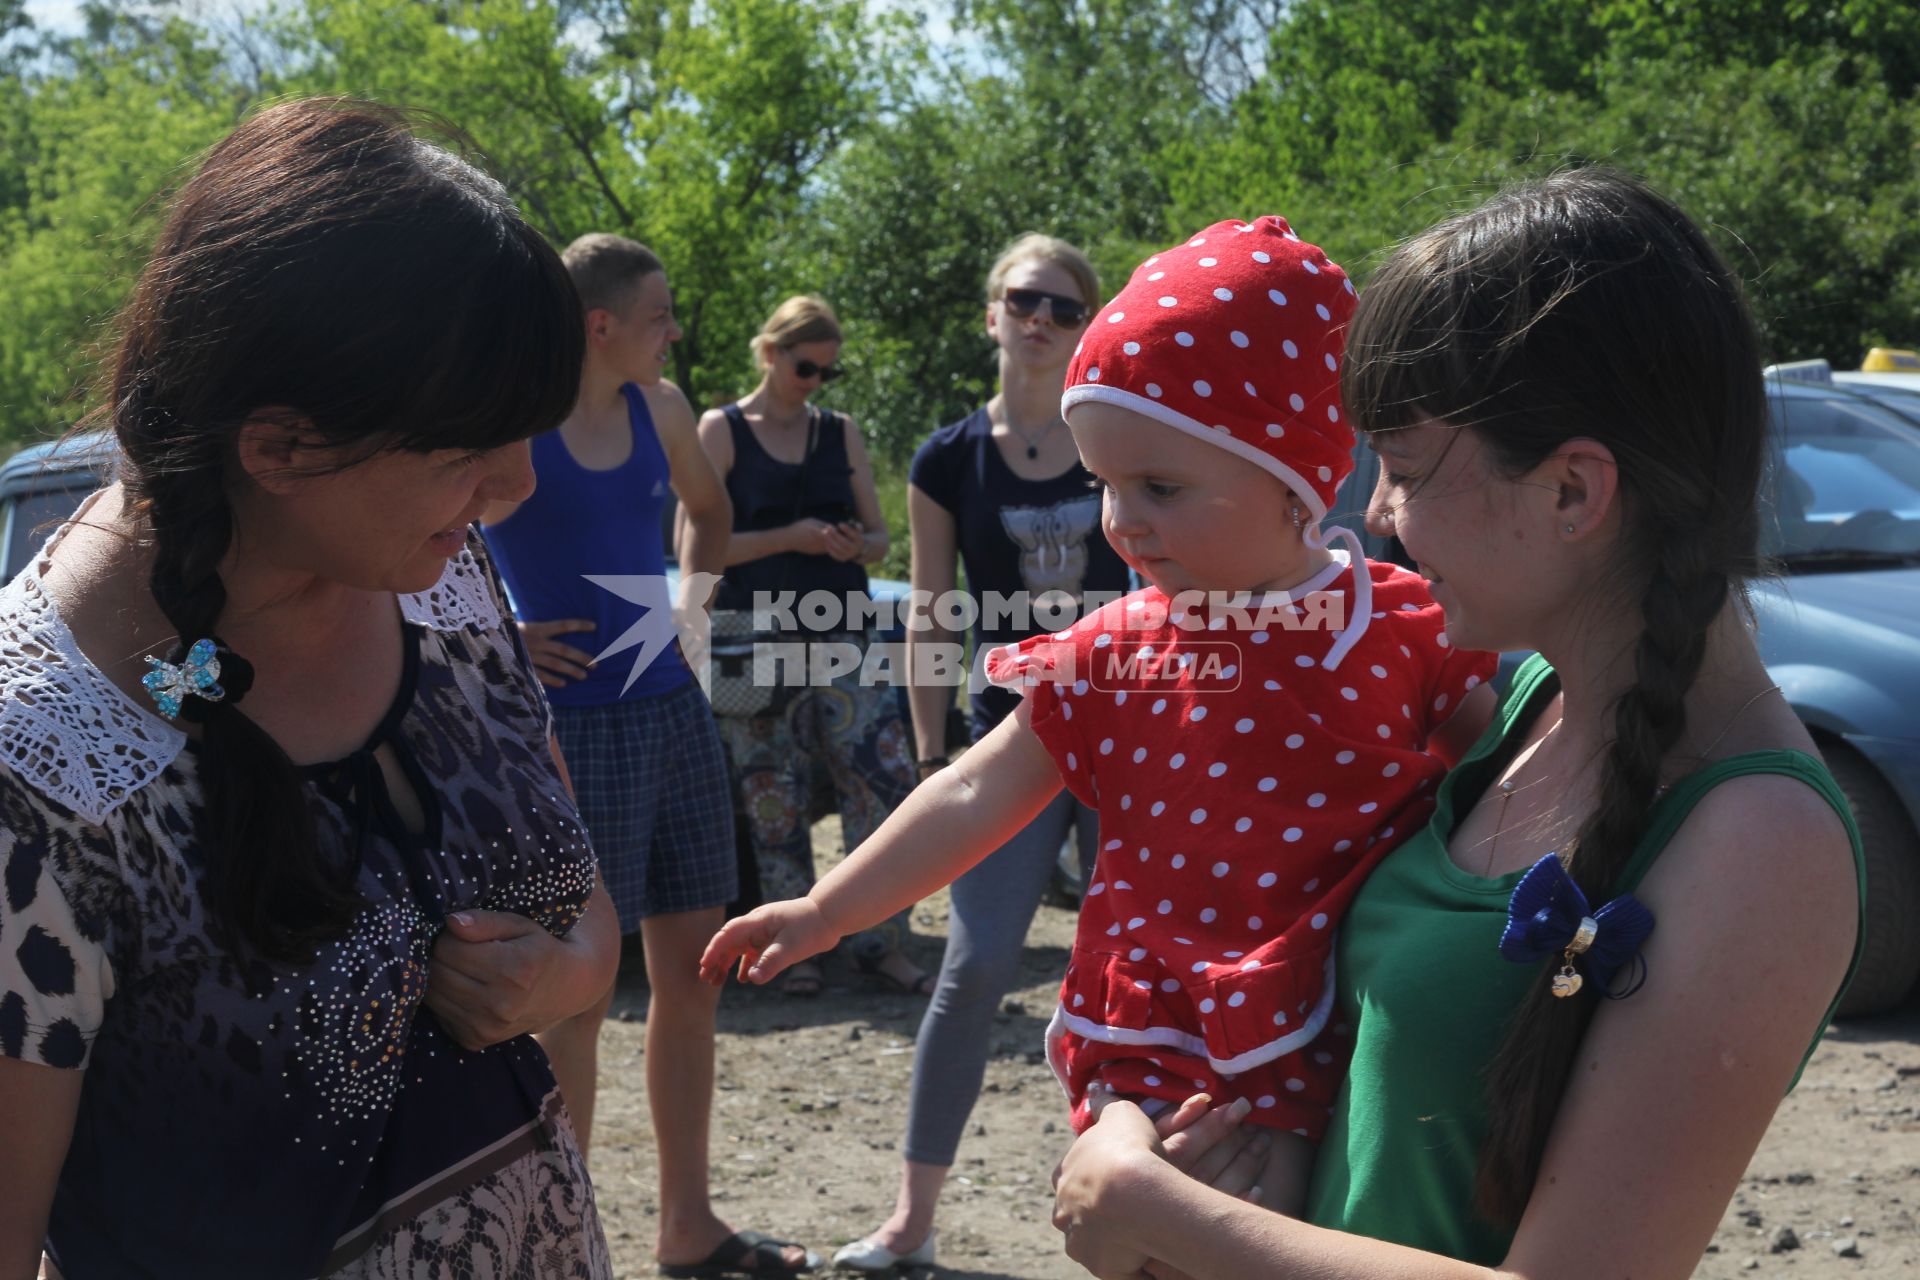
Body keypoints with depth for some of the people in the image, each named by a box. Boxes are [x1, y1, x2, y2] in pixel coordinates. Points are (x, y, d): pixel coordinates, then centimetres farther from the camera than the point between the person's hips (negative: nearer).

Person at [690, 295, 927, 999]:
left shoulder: (841, 432, 12)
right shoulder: (722, 430, 1)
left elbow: (878, 536, 15)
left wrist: (856, 545, -8)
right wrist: (787, 539, -14)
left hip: (838, 636, 3)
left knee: (886, 776, -7)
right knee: (773, 800, 1)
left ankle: (881, 944, 3)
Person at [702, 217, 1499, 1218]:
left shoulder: (1406, 630, -6)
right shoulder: (1110, 653, 2)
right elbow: (972, 799, 8)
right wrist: (824, 912, 9)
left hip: (1336, 1070, -1)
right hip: (1149, 1068, 2)